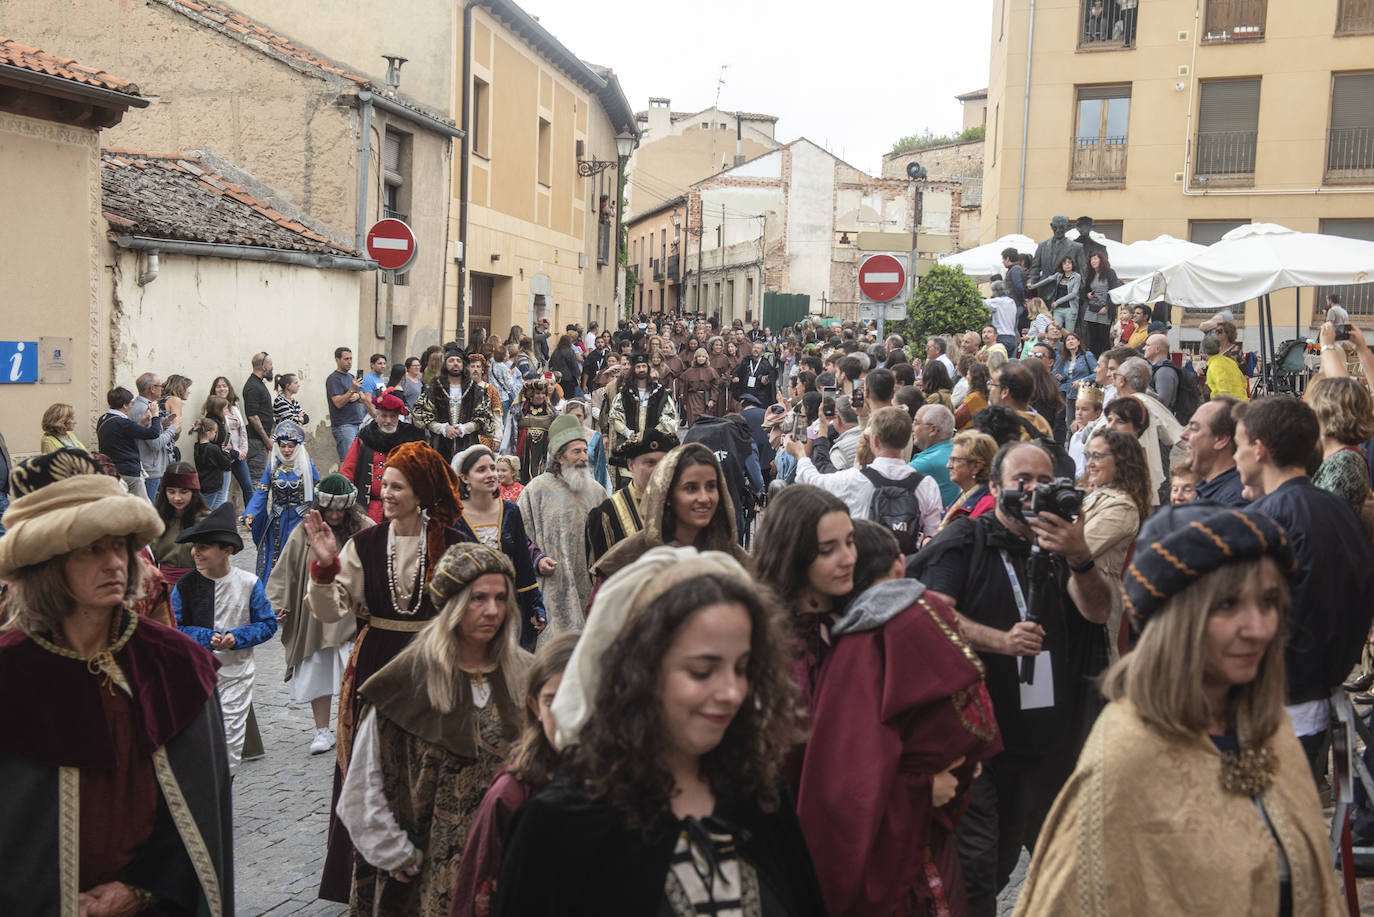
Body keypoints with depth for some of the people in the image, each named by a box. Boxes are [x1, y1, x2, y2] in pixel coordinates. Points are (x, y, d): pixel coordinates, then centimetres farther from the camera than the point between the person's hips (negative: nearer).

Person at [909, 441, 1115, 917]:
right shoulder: (966, 539, 0)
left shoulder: (1062, 539, 10)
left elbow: (1099, 611, -5)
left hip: (1053, 733, 5)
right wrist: (1002, 641, -25)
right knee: (978, 860, -3)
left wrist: (1079, 558, -24)